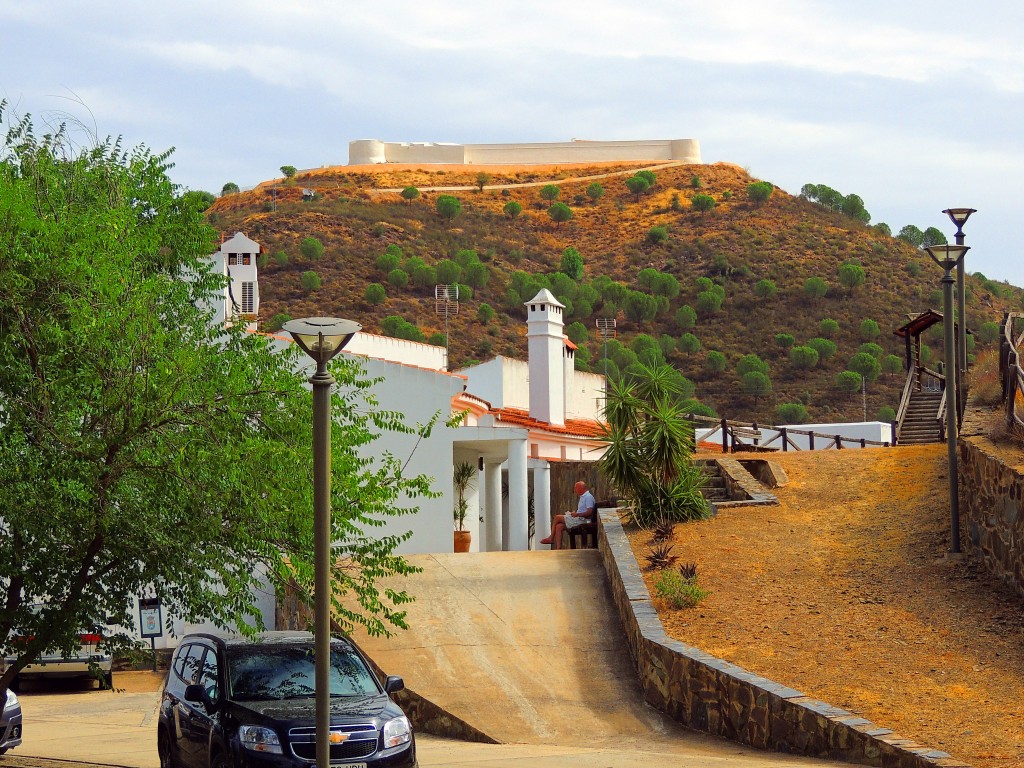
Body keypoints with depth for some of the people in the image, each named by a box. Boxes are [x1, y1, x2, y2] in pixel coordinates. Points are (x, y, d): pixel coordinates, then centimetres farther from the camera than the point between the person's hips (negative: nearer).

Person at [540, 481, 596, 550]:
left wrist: (576, 514, -17)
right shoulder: (582, 497, 20)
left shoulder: (588, 497, -13)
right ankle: (558, 549, -11)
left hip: (581, 520, -10)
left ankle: (551, 538, 5)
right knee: (559, 527, -6)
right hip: (578, 519, 10)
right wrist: (574, 513, 6)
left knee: (557, 518, -9)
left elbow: (589, 512, -22)